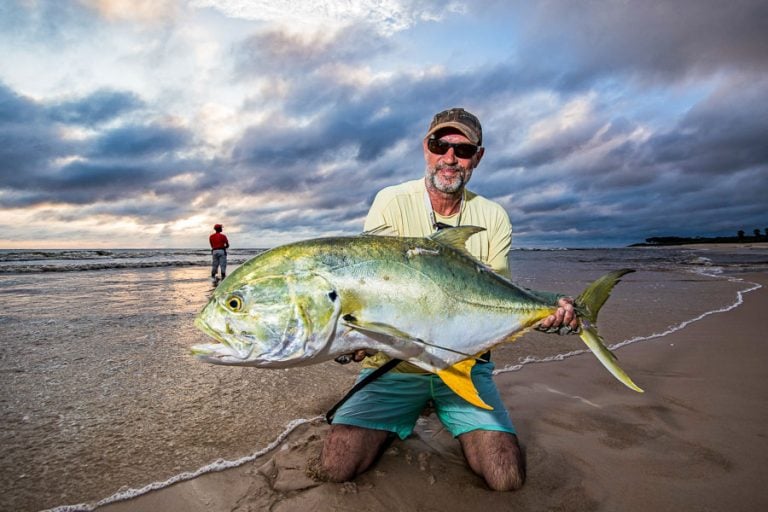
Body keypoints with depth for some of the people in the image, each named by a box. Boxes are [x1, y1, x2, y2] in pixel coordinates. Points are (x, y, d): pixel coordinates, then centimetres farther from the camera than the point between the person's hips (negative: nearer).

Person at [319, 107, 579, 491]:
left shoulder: (493, 218, 1)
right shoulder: (391, 202, -6)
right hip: (393, 363, -1)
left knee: (507, 477, -11)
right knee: (337, 466, -11)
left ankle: (446, 415, 19)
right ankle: (397, 421, 20)